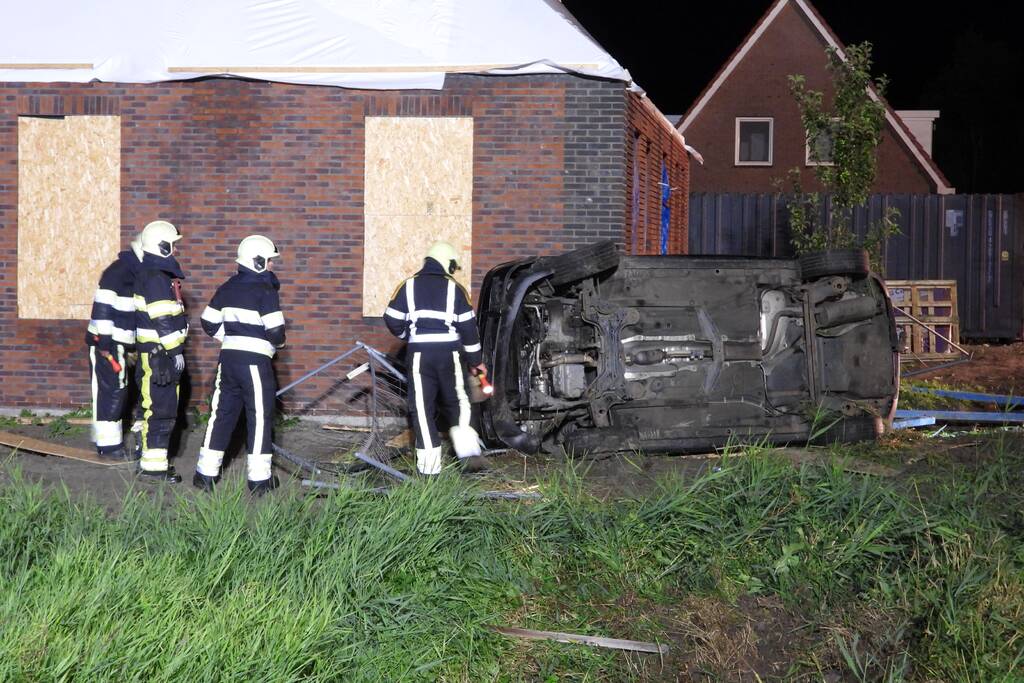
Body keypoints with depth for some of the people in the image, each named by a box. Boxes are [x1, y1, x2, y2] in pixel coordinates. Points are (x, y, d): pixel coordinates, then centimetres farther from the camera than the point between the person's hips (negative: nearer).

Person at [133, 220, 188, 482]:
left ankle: (152, 458, 24)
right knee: (160, 409, -8)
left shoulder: (160, 274, 17)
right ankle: (153, 465, -6)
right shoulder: (155, 277, -16)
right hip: (157, 353, -11)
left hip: (161, 353, 11)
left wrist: (175, 349, 24)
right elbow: (163, 320, -20)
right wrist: (175, 350, -19)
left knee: (162, 408, 16)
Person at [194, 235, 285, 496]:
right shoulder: (265, 290, -11)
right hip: (255, 361, -6)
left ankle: (206, 473, 14)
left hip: (228, 358, 6)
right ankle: (259, 478, 1)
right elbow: (275, 331, -14)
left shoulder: (227, 288, 10)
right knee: (259, 417, 1)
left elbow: (209, 323, 12)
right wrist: (278, 342, 6)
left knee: (222, 413, 12)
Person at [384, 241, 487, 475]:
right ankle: (468, 452, 3)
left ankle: (429, 464, 0)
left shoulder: (409, 286, 7)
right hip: (450, 354, 0)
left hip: (419, 354, 0)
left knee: (423, 408, 3)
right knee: (457, 403, 15)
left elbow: (392, 320, 2)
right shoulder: (455, 289, 4)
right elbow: (468, 326, 2)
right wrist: (475, 360, 11)